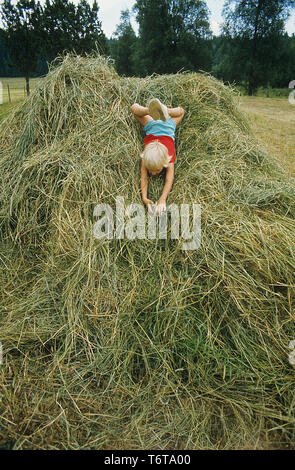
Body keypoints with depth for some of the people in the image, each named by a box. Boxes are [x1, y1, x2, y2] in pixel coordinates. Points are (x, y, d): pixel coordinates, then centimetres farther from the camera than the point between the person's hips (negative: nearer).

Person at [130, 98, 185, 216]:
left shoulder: (169, 159, -42)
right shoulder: (145, 159, -39)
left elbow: (169, 180, -48)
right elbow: (143, 178, -41)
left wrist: (162, 199, -63)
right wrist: (144, 199, -57)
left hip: (167, 127, 0)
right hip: (152, 127, 0)